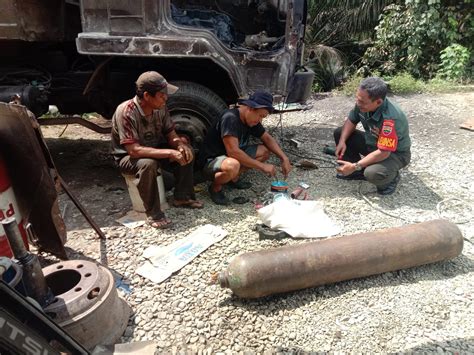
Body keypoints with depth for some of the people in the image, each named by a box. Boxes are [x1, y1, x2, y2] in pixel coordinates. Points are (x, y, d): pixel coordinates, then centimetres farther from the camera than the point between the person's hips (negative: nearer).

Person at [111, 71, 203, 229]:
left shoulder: (160, 107, -11)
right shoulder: (126, 112, -31)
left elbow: (170, 134, -1)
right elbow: (134, 150, -36)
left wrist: (180, 145, -26)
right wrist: (170, 152, -40)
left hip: (154, 149, 6)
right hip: (128, 157, -6)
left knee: (186, 151, -11)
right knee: (148, 164, -38)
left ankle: (182, 197, 3)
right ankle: (153, 214, -21)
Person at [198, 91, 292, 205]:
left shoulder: (251, 119, 1)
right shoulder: (230, 118, -26)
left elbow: (267, 138, 11)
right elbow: (233, 151, -33)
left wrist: (284, 158, -3)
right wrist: (262, 166, -27)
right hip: (210, 162, -9)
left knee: (264, 151, 0)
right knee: (232, 166, -41)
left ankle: (233, 178, 5)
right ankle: (215, 187, -9)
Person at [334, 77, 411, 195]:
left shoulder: (390, 118, -39)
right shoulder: (362, 104, -18)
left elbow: (383, 153, -36)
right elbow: (351, 121, 1)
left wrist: (355, 166, -33)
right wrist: (342, 141, -17)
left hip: (395, 153, -7)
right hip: (372, 143, 7)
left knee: (372, 174, -36)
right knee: (339, 133, -4)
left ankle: (391, 177, 3)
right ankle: (358, 171, 9)